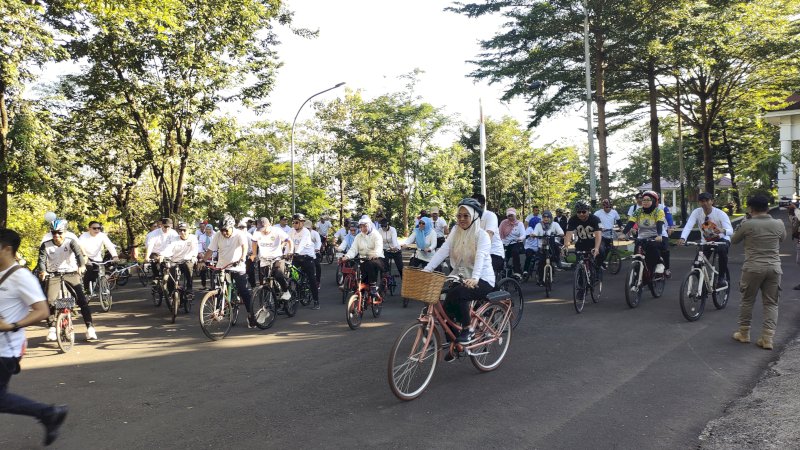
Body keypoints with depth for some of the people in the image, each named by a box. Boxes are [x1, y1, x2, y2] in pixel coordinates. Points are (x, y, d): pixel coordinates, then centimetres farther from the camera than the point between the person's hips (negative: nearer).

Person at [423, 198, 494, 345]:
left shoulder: (482, 235, -12)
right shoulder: (456, 231, 3)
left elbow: (480, 257, -29)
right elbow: (443, 250, -9)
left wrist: (474, 278, -47)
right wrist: (426, 270, -22)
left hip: (482, 280, -5)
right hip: (462, 277, 5)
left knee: (455, 294, -32)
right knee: (447, 306, -12)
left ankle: (467, 330, -12)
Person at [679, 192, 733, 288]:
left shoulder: (720, 214, -20)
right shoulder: (696, 212, -15)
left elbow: (730, 231, -31)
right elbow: (688, 226, -29)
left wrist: (722, 231, -56)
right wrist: (683, 238, -49)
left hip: (721, 240, -3)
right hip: (705, 241, 3)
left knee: (722, 250, -38)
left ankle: (722, 277, -19)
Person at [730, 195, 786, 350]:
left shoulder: (747, 225, -8)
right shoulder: (779, 224, 1)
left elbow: (733, 241, 6)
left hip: (753, 268, -2)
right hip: (774, 268, 3)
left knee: (747, 301, 12)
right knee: (771, 304, 8)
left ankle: (744, 333, 20)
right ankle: (767, 338, 5)